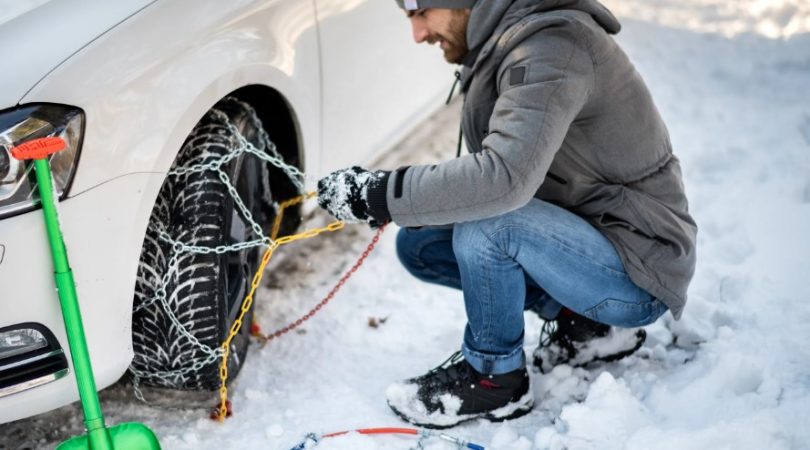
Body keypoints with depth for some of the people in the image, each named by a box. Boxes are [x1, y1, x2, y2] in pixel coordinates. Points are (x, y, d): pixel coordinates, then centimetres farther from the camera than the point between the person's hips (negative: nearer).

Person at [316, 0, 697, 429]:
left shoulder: (552, 44, -23)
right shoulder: (496, 50, 6)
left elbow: (503, 177, -36)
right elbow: (488, 180, 9)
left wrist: (377, 193, -29)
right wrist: (393, 201, -7)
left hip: (639, 275, -9)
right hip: (580, 239, 9)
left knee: (486, 226, -31)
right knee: (416, 242, 4)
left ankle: (494, 378, -5)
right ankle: (581, 324, 8)